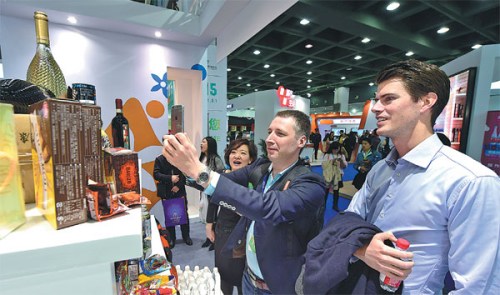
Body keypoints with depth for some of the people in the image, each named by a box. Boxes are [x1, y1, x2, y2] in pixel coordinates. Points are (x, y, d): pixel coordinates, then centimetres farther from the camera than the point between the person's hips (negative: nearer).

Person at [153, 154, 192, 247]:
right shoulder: (159, 159, -2)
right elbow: (156, 174, -10)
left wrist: (179, 185, -13)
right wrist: (170, 178, -22)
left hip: (180, 191, 0)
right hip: (166, 193, 0)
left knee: (184, 214, 8)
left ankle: (186, 236, 25)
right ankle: (171, 239, 25)